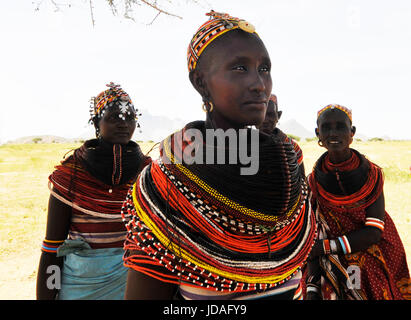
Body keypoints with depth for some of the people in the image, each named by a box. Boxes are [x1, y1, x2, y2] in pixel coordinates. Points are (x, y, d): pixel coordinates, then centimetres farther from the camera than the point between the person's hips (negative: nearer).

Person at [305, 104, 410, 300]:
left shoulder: (371, 174, -10)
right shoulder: (313, 182, -7)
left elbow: (374, 232, -16)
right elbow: (314, 236, -8)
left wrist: (325, 247, -22)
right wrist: (312, 290, -17)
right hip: (335, 273, 1)